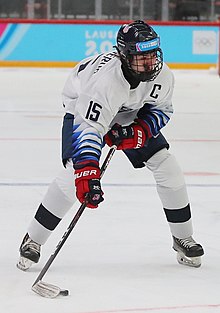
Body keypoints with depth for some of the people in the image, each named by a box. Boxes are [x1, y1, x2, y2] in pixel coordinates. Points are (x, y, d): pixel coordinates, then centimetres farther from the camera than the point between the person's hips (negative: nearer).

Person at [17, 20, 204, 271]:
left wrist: (141, 130, -26)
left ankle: (183, 238, 16)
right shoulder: (105, 79, -43)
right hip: (84, 111, -5)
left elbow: (162, 109, -6)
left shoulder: (161, 75, -26)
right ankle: (32, 241, -9)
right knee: (74, 173, -23)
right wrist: (87, 173, -59)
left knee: (167, 168, -3)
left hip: (132, 114, 5)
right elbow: (88, 127, -48)